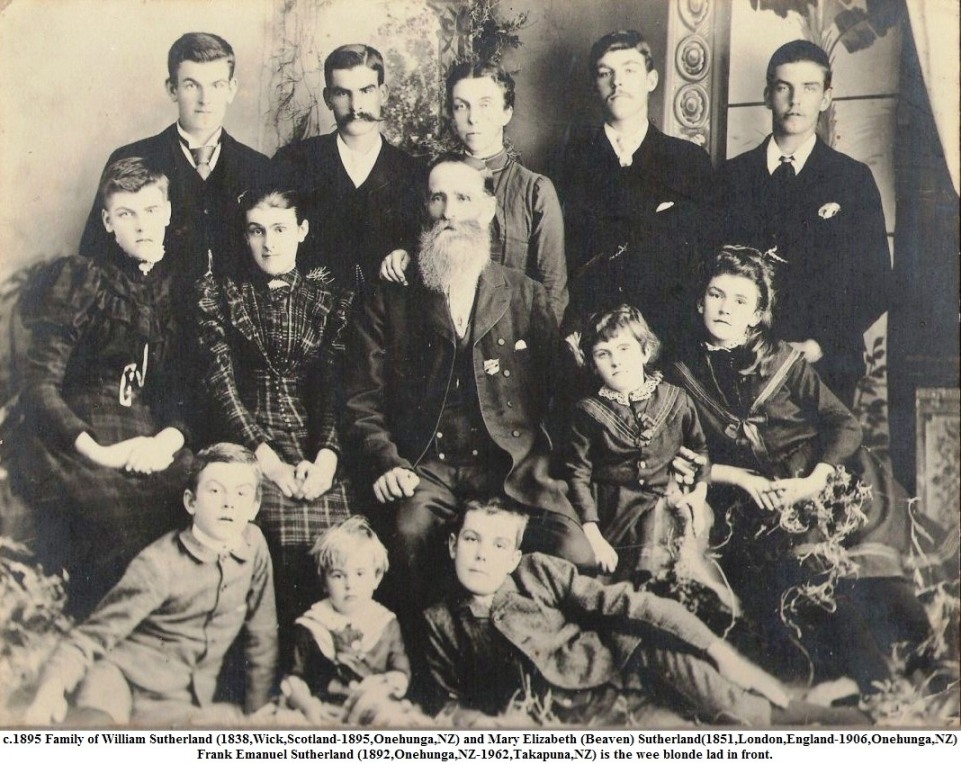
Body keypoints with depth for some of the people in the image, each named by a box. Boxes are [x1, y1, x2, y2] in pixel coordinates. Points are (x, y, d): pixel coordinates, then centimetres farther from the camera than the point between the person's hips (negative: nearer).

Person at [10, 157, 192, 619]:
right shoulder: (80, 281, 5)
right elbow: (39, 386, -3)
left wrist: (170, 437, -9)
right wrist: (99, 452, -15)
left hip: (152, 444, 3)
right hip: (74, 444, -3)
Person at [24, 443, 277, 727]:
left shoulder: (253, 544, 1)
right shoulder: (160, 564, -12)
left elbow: (262, 638, 11)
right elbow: (92, 636, -13)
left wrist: (256, 713, 12)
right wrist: (52, 689, -32)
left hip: (182, 704, 7)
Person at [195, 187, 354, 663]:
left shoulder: (331, 299, 17)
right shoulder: (217, 293, 14)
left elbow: (337, 386, 5)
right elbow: (221, 385, 1)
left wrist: (326, 457, -14)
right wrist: (270, 461, -12)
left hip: (317, 448, 1)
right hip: (247, 443, -1)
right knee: (290, 528, -31)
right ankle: (288, 663, -16)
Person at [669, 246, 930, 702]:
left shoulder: (784, 361, 8)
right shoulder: (685, 375, 10)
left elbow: (845, 425, 1)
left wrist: (812, 482, -14)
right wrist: (742, 479, -9)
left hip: (819, 475, 1)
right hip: (755, 499, -1)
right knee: (801, 550, -25)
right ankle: (866, 671, -22)